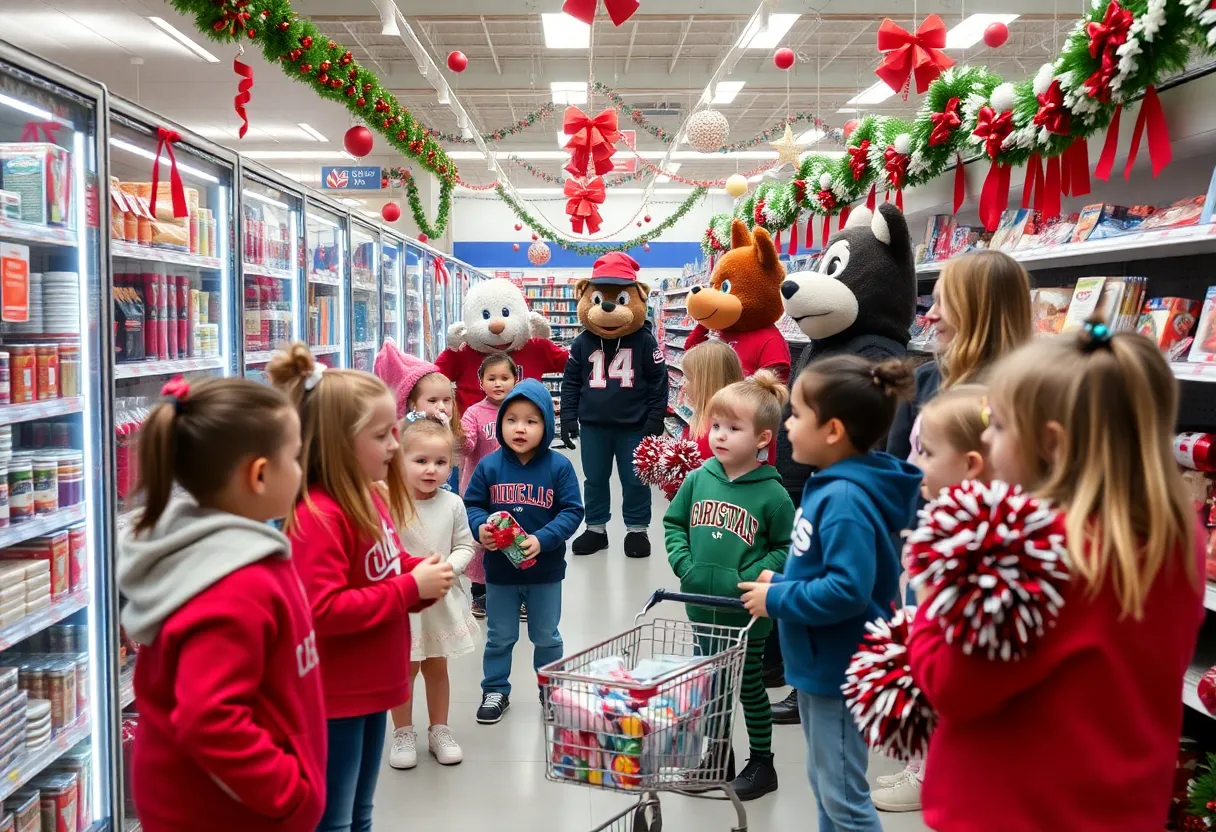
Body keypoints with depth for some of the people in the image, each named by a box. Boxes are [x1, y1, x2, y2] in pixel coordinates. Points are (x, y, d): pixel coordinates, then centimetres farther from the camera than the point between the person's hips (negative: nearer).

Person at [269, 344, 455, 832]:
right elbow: (323, 611, -29)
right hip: (334, 698, -9)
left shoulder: (371, 498, 5)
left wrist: (422, 573, -4)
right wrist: (412, 588, -24)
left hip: (370, 687, 9)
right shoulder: (317, 517, -23)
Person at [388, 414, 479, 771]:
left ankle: (439, 729, 32)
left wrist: (448, 568, -16)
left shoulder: (452, 504, -6)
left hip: (442, 599, 3)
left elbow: (465, 546, 1)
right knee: (405, 668, 9)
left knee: (437, 666, 17)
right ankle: (403, 733, 27)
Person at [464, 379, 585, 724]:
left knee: (546, 637, 17)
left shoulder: (559, 467, -11)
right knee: (499, 637, 16)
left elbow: (572, 511, -11)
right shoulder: (489, 466, -8)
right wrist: (480, 527, -23)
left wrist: (542, 539, -24)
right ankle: (495, 691, 33)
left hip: (545, 570, -1)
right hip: (499, 569, 1)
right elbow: (472, 505, -1)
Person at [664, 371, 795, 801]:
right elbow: (674, 521, 8)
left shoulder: (771, 493, -14)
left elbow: (787, 548, -9)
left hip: (747, 611, -4)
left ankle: (762, 764, 29)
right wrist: (682, 562, -7)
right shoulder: (698, 479, -3)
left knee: (749, 684, 11)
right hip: (702, 606, 4)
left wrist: (748, 580, -18)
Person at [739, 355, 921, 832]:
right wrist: (782, 581, 2)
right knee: (823, 783, 23)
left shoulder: (845, 500, -26)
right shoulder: (832, 485, 5)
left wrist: (777, 599, -21)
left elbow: (847, 590, -32)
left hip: (839, 668, -10)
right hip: (820, 663, 10)